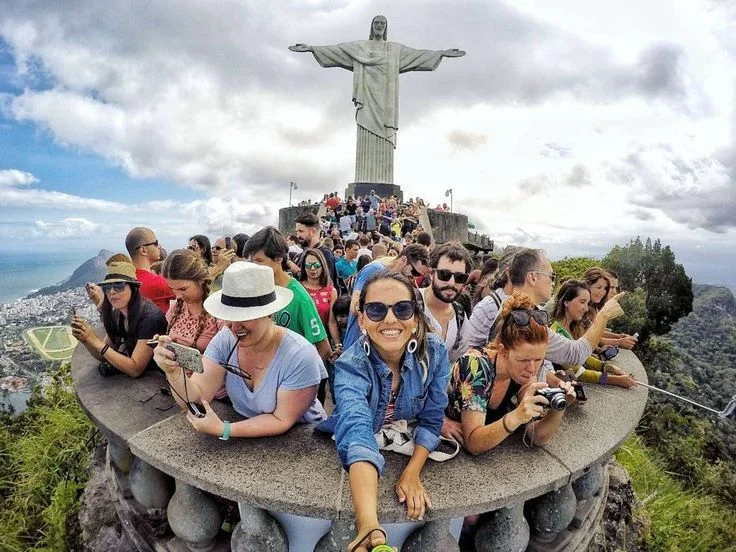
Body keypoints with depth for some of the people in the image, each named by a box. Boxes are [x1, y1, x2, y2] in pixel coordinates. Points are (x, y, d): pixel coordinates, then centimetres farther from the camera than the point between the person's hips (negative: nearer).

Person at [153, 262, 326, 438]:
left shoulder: (300, 356, -24)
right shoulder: (225, 340, -11)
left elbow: (282, 421, -17)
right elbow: (195, 398, -12)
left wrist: (224, 429, -24)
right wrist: (174, 372, -29)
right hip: (243, 429, 4)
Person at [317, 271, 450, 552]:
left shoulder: (434, 352, -21)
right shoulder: (351, 365, -30)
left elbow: (431, 420, -11)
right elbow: (357, 433, -45)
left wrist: (412, 473, -25)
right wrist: (368, 524, -58)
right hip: (347, 460, -2)